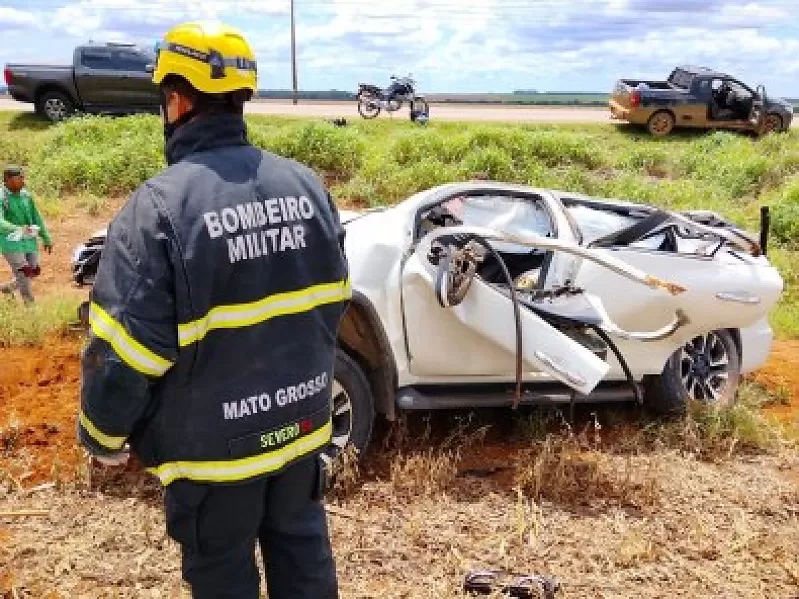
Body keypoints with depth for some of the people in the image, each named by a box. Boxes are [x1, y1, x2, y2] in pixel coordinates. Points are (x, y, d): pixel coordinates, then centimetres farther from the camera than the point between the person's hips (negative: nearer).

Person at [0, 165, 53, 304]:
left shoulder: (26, 195, 4)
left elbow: (36, 218, 15)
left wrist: (46, 238, 19)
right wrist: (18, 230, -49)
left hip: (29, 241, 7)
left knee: (34, 271, 13)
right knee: (23, 274, -9)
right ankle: (30, 305, 5)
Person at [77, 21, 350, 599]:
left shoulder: (159, 205, -21)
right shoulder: (305, 183, -3)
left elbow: (124, 350, -20)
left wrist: (103, 436, -1)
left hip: (215, 442, -5)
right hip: (301, 421, 5)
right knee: (302, 548, 23)